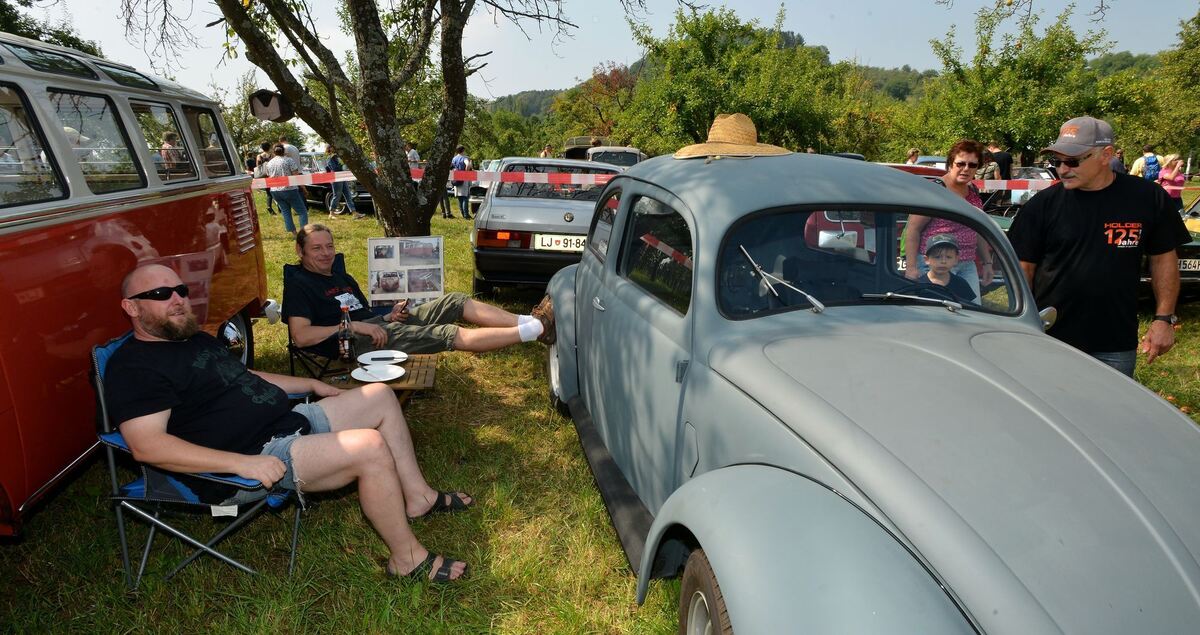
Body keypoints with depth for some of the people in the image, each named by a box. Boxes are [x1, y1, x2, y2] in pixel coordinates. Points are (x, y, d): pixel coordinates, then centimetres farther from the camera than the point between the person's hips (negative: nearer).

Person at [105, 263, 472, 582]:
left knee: (380, 396, 8)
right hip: (259, 457, -10)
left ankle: (418, 497, 14)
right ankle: (408, 558, -10)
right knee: (370, 448, -28)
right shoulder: (134, 367, -12)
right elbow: (147, 446, -24)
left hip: (291, 423, 10)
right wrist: (243, 463, -32)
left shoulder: (198, 339, 19)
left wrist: (311, 384, 24)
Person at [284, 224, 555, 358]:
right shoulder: (298, 284, 0)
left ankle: (530, 322, -18)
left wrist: (389, 316, 1)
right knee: (450, 335, -22)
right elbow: (301, 336, -14)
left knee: (456, 303, -7)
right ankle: (534, 330, -26)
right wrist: (354, 325, -18)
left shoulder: (342, 277, 26)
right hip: (355, 342, -9)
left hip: (380, 324, 9)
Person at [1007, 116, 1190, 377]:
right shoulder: (1043, 204, -5)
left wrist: (1164, 318, 3)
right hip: (1050, 338, -1)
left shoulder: (1147, 197, -1)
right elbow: (1024, 267, -2)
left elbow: (1163, 258, 7)